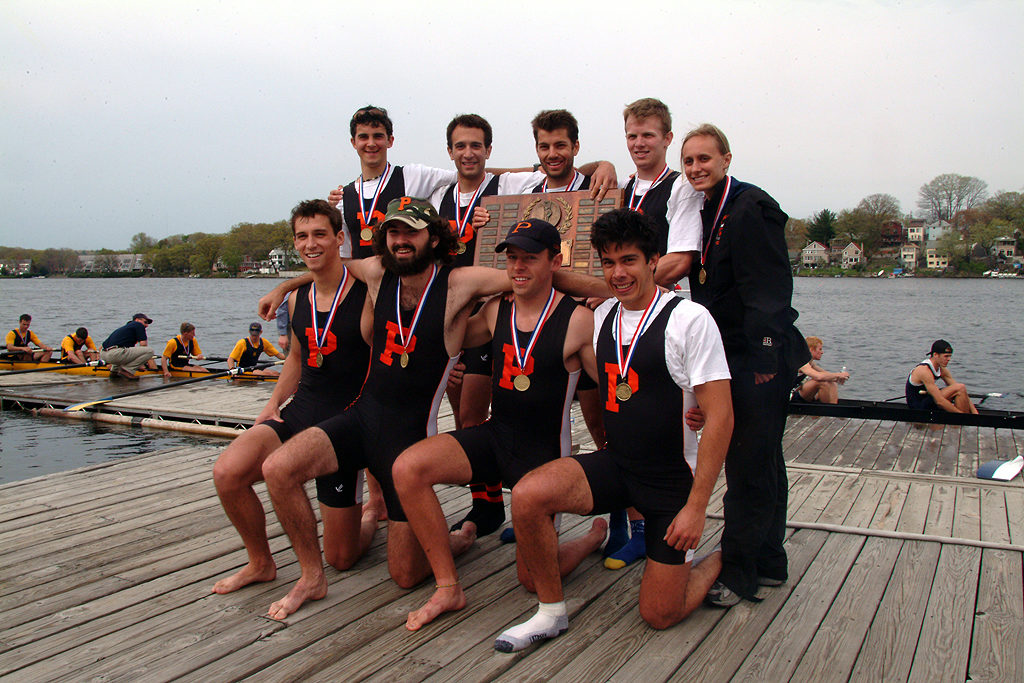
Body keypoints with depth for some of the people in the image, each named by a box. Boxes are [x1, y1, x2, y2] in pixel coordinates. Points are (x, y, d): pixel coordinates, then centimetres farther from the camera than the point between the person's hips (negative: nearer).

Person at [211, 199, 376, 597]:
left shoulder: (367, 295, -14)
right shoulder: (297, 299, 6)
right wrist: (273, 403, 9)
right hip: (298, 415, 5)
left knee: (341, 559, 3)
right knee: (227, 473, -22)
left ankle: (370, 515, 39)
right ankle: (261, 563, 4)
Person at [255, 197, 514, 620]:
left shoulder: (458, 285, -12)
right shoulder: (378, 274, 1)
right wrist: (283, 287, 27)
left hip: (413, 431, -4)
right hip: (363, 414, 5)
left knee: (406, 576, -1)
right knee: (278, 469, -19)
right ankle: (312, 578, 4)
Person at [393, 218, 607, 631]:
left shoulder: (578, 321, -12)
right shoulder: (497, 311, 3)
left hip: (545, 451, -5)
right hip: (495, 433, 5)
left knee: (534, 578, -1)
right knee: (407, 468, -20)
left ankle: (596, 536, 33)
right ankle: (448, 588, -3)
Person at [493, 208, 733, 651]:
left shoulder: (689, 320, -14)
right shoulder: (602, 316, 4)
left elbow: (719, 418, -15)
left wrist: (696, 506, -17)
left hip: (673, 479, -4)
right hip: (614, 464, 4)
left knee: (659, 615, 0)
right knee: (527, 496, -22)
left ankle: (720, 559, 30)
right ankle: (551, 612, -1)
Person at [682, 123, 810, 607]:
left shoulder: (750, 207, -13)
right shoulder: (706, 213, 16)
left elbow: (768, 290, -19)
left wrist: (763, 359, -22)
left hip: (758, 356, -10)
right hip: (734, 357, 10)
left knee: (750, 468, -4)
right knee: (763, 463, 16)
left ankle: (737, 573, 5)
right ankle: (767, 562, 28)